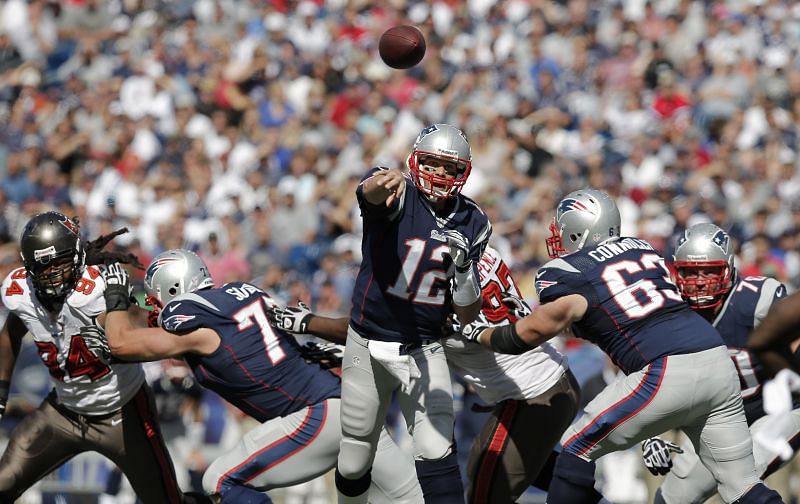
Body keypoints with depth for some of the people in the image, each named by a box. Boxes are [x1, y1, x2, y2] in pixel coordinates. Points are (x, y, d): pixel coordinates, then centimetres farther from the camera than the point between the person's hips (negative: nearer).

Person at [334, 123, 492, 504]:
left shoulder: (472, 224, -1)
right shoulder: (398, 195, -13)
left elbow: (468, 315, 2)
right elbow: (370, 191, -42)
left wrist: (463, 266, -19)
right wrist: (385, 183, -67)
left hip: (424, 351, 2)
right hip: (368, 345, -2)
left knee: (436, 455, -15)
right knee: (354, 462, 10)